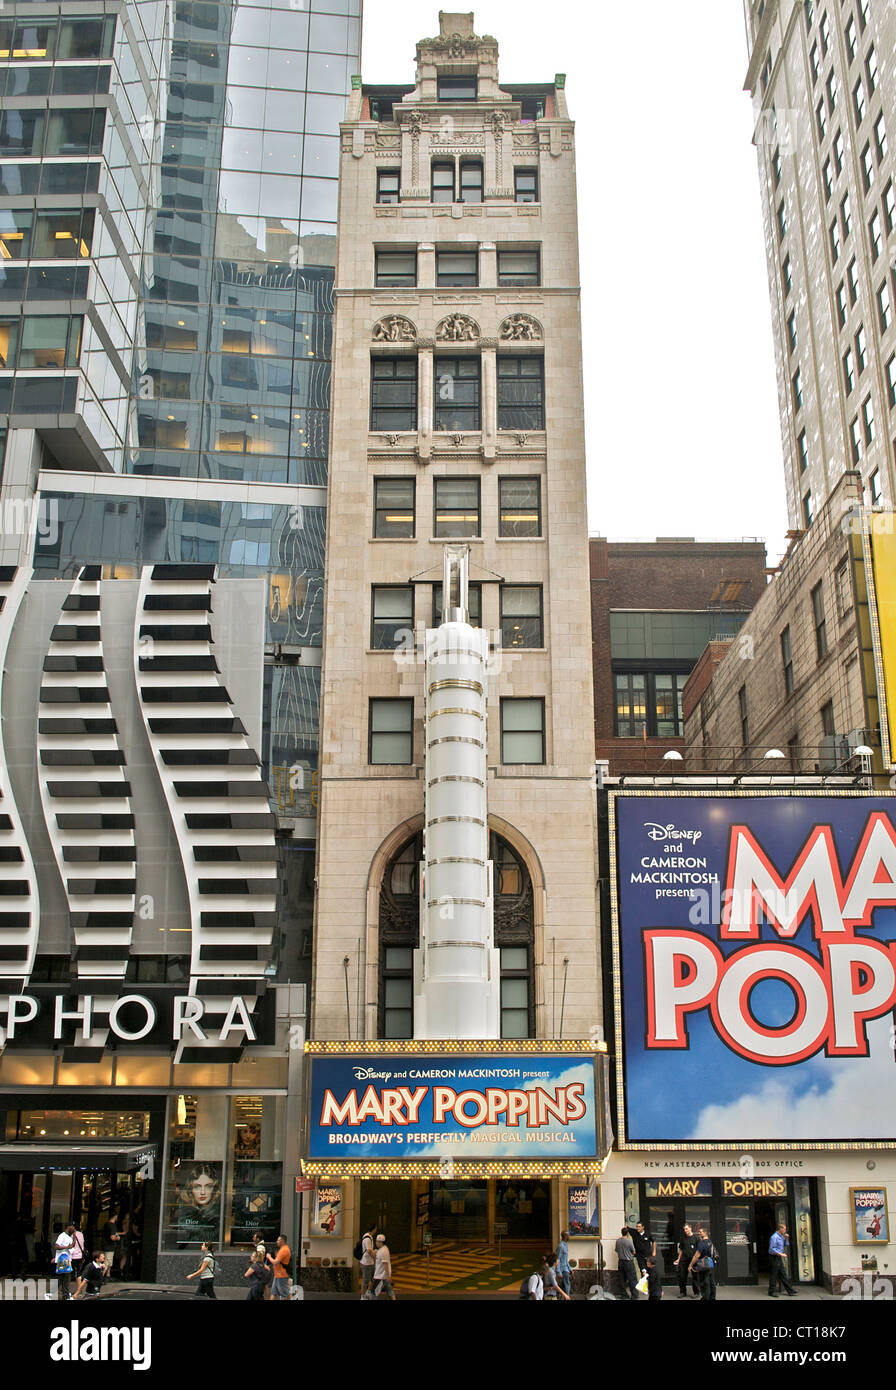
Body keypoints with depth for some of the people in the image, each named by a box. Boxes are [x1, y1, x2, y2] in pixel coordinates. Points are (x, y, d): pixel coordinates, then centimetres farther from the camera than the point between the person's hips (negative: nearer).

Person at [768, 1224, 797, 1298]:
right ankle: (771, 1292, 6)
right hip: (774, 1258, -9)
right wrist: (780, 1253, -25)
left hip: (779, 1258, 9)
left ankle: (790, 1291, 12)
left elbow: (787, 1245, 22)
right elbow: (772, 1249, -21)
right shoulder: (774, 1237, -17)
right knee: (773, 1275, -2)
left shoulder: (781, 1236, 13)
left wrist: (787, 1238, 5)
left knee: (783, 1275, 10)